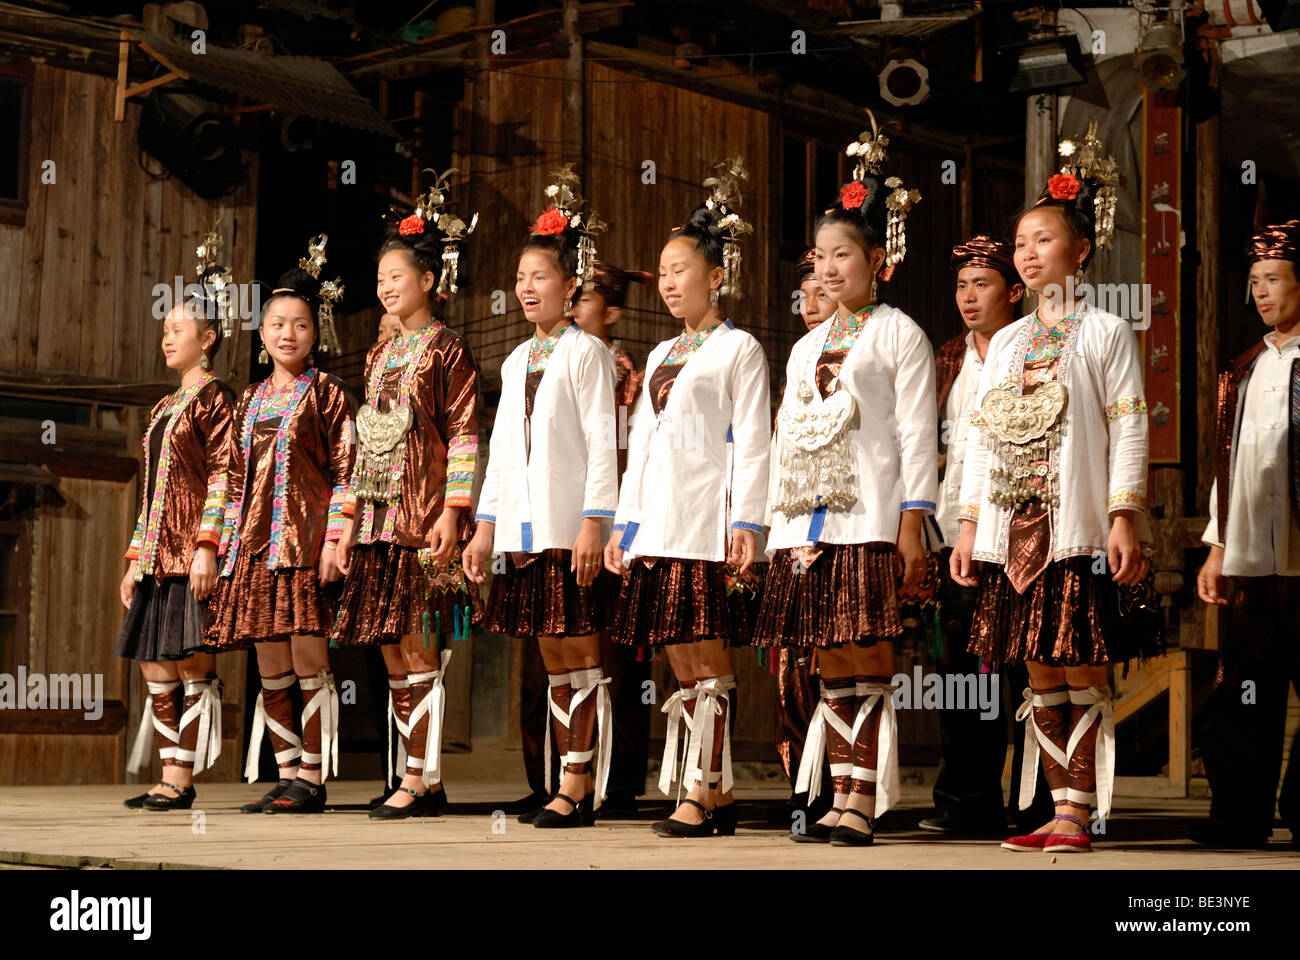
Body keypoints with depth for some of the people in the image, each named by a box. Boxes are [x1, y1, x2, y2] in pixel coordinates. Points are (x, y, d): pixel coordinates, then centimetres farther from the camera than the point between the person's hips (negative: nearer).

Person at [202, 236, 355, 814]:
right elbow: (235, 479, 19)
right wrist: (228, 545, 12)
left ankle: (311, 779, -3)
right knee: (271, 670, 5)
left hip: (306, 539, -6)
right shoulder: (251, 401, 18)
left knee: (308, 661, -7)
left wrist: (334, 538, -14)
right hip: (256, 543, 6)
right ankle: (286, 777, 11)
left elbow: (345, 470, -5)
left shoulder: (326, 393, 1)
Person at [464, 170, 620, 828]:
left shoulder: (585, 353, -4)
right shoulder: (517, 361, 17)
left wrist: (593, 524, -17)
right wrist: (485, 524, 15)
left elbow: (601, 444, -10)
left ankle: (580, 788, -1)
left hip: (569, 529, -7)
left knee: (580, 661, -4)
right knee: (554, 664, 8)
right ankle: (571, 790, 11)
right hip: (523, 529, 7)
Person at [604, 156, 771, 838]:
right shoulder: (661, 354, 21)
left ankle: (703, 792, -8)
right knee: (683, 663, 5)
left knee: (708, 659, -9)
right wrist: (623, 521, 17)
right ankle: (719, 794, 8)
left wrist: (746, 523, -14)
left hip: (705, 523, -7)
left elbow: (752, 442, -6)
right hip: (655, 522, 7)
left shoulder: (738, 348, 1)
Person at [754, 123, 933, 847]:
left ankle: (864, 803, -5)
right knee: (833, 667, 6)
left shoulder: (899, 335, 0)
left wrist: (912, 523, -13)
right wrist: (783, 528, 12)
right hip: (809, 524, 6)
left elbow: (917, 433, -6)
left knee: (868, 664, -8)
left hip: (870, 522, -6)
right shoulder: (807, 347, 20)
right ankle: (840, 800, 9)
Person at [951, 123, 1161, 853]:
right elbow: (982, 436, 16)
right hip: (1016, 532, 5)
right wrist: (970, 525, 10)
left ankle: (1079, 814, -2)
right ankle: (1059, 810, 10)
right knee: (1042, 677, 5)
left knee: (1082, 676, -6)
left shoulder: (1106, 333, 2)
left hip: (1080, 530, -5)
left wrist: (1125, 516, -13)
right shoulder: (1007, 342, 16)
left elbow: (1129, 428, -4)